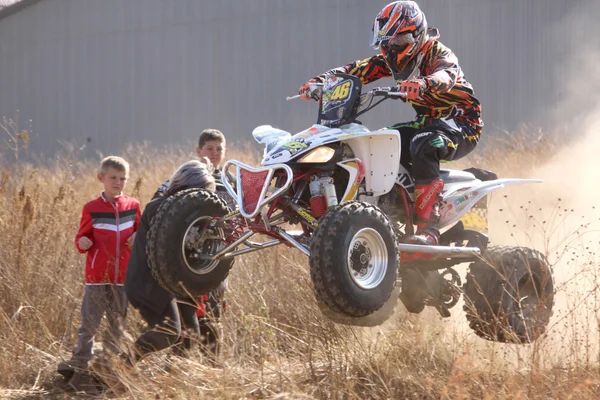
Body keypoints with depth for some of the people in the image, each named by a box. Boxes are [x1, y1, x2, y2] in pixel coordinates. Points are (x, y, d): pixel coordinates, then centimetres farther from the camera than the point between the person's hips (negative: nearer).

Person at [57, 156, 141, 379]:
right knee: (89, 322, -3)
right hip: (97, 276, -2)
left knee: (117, 323, 11)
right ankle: (79, 363, -1)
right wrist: (82, 243, -18)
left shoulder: (133, 206, 6)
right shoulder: (92, 209, -1)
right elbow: (82, 238, 4)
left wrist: (138, 238, -5)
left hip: (123, 276, 3)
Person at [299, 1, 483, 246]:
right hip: (429, 122, 9)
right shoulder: (393, 59, 6)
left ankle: (428, 228, -42)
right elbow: (358, 70, -1)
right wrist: (319, 82, -16)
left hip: (462, 125, -9)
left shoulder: (438, 55, -17)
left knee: (423, 145, -37)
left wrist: (422, 84, -62)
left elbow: (445, 75, -40)